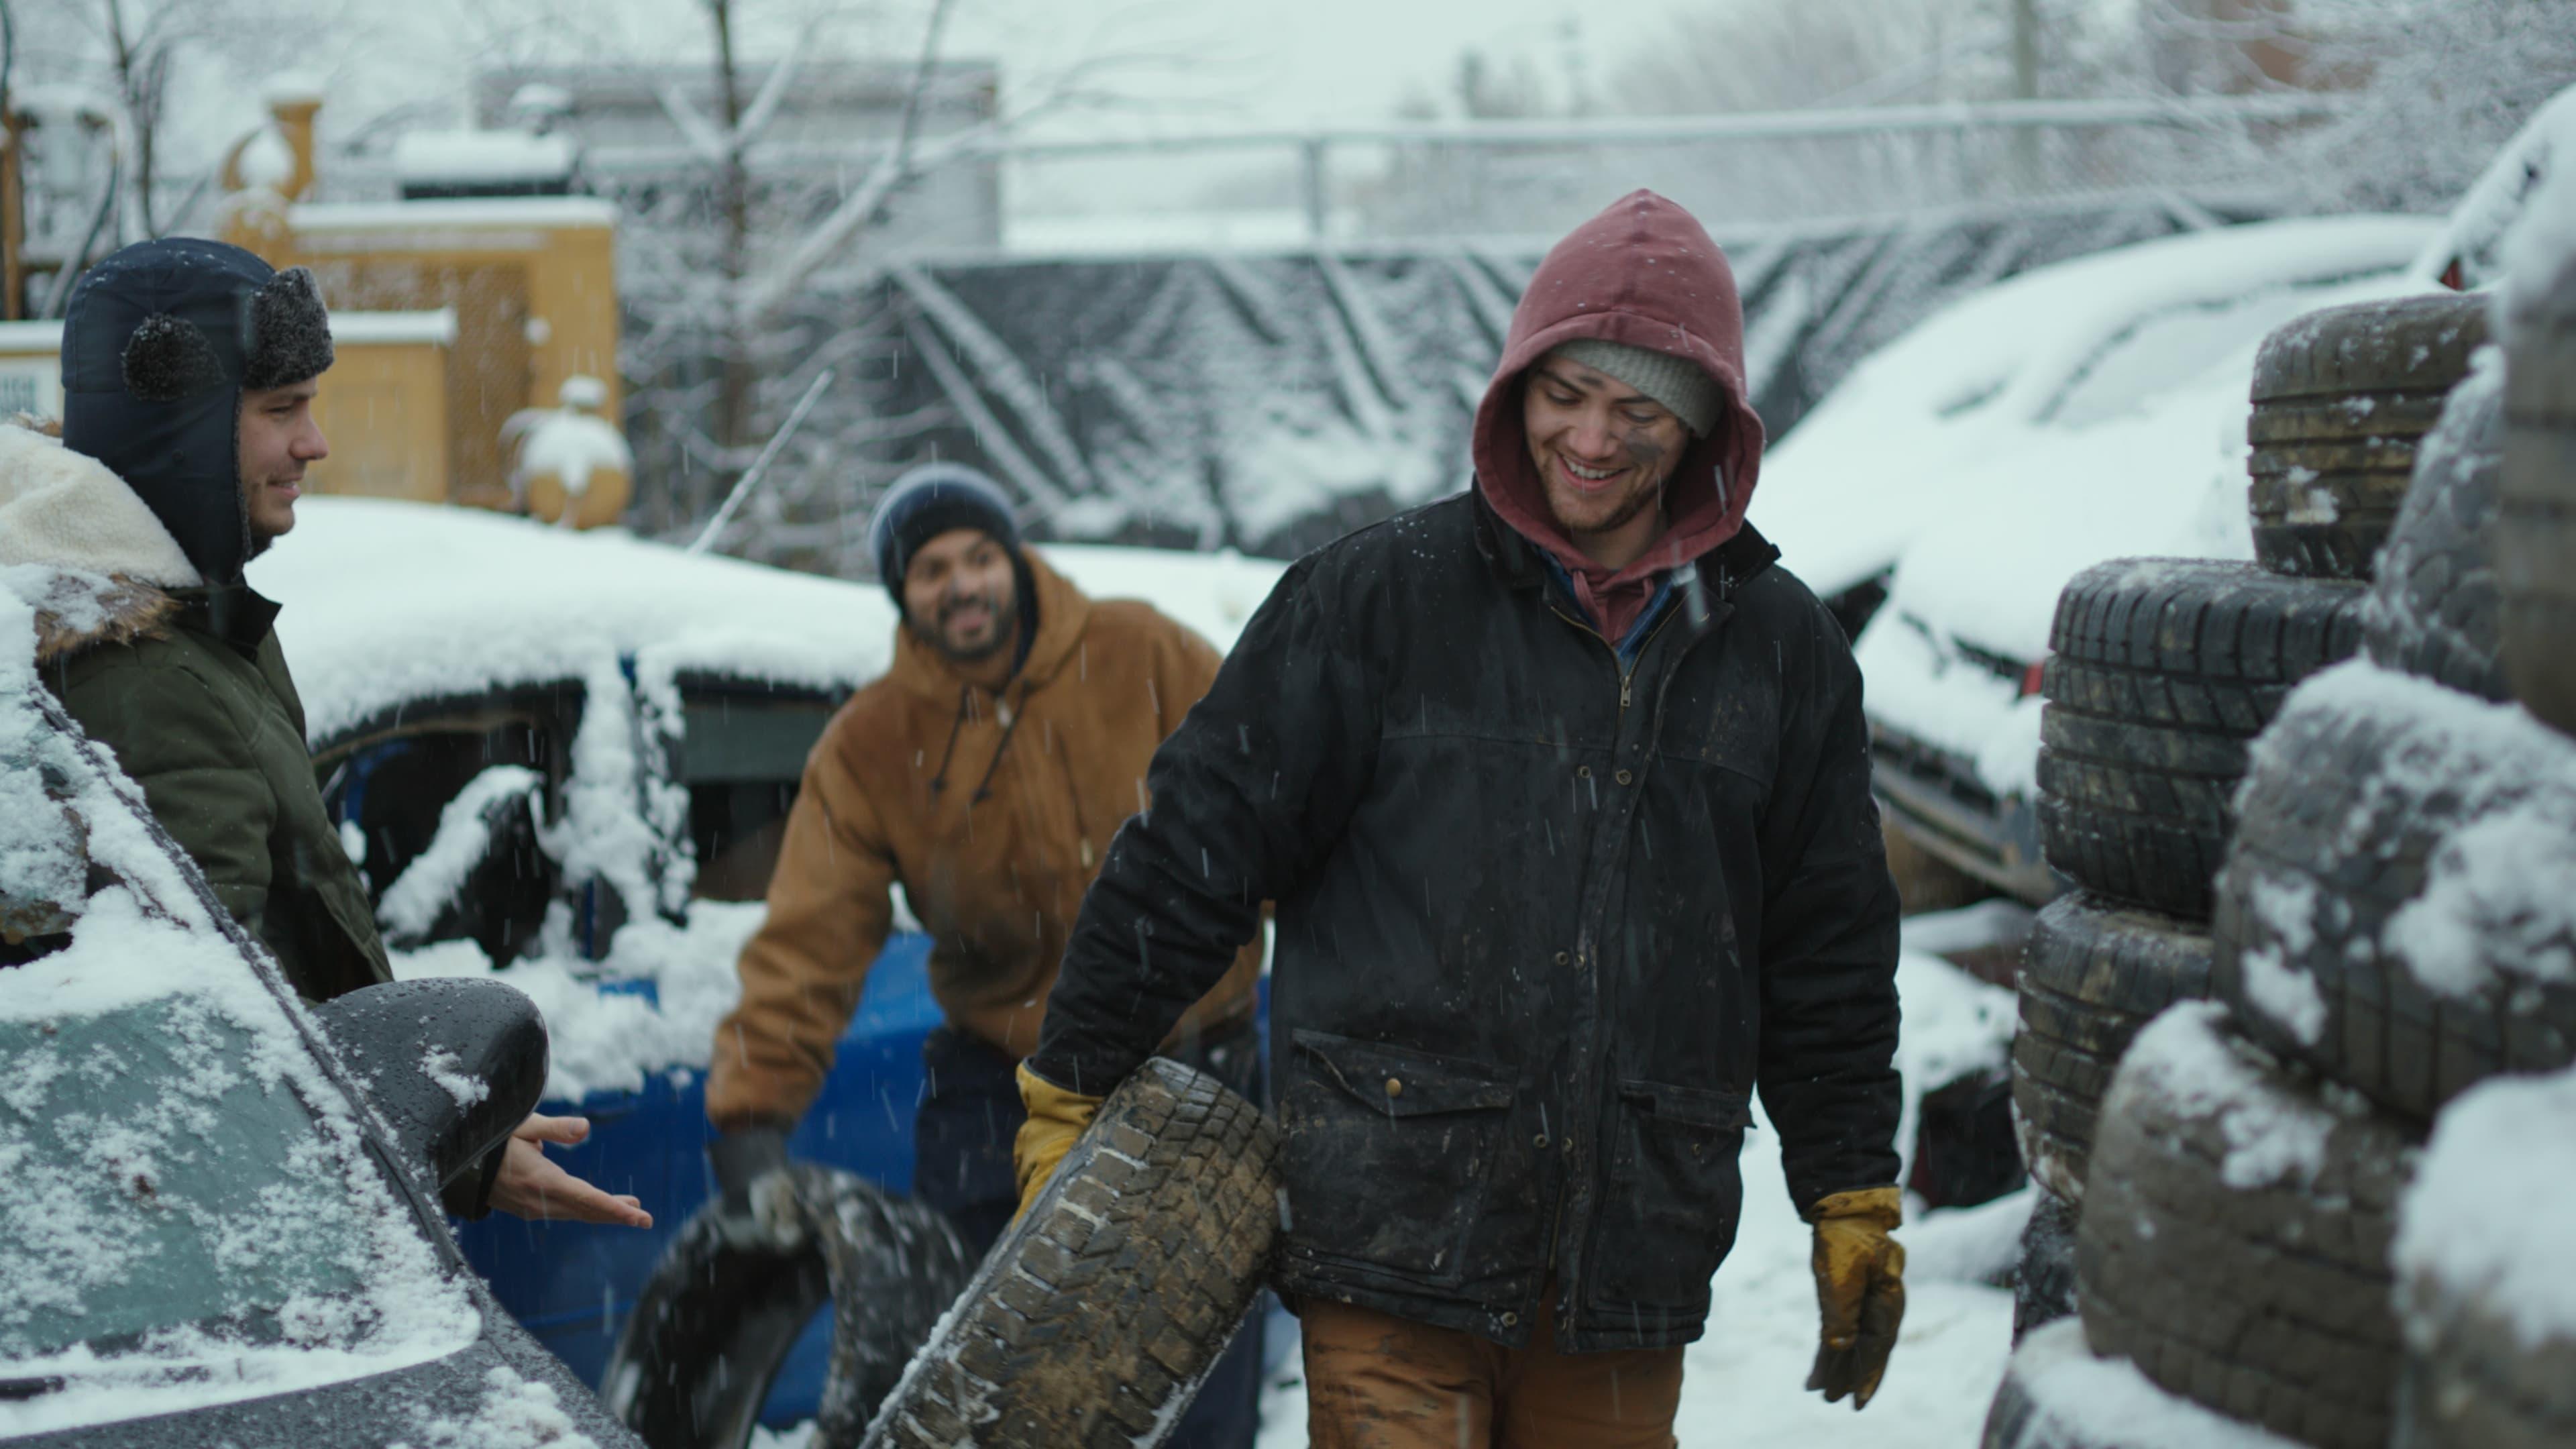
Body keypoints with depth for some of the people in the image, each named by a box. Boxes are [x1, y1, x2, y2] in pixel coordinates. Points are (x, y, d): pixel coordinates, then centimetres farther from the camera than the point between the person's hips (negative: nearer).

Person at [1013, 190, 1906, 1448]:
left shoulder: (1783, 650, 9)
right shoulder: (1381, 598, -1)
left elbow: (1830, 956, 17)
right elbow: (1198, 843, 2)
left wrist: (1855, 1205, 17)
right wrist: (1068, 1090, 4)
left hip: (1631, 1250, 3)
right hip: (1399, 1234, -3)